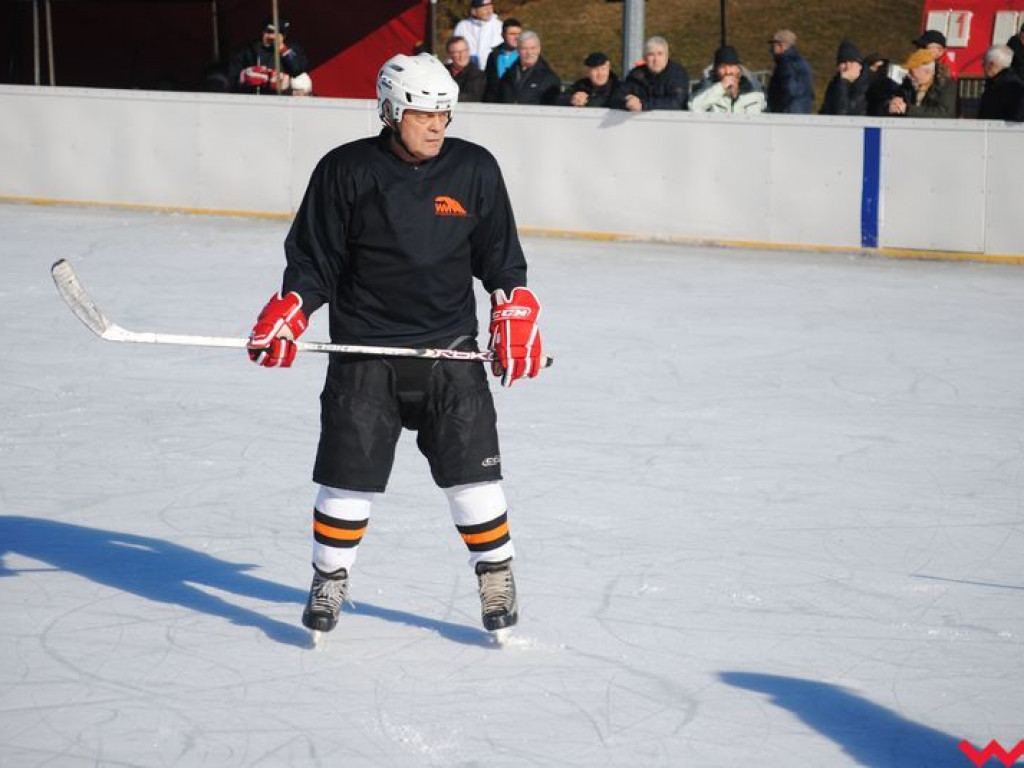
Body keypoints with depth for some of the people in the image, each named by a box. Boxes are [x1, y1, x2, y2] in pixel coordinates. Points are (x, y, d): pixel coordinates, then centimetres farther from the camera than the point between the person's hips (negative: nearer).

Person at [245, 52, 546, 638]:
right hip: (365, 351, -1)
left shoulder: (475, 169, 1)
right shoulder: (346, 171, -5)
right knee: (348, 473, 1)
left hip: (451, 352, 1)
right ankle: (330, 581, 19)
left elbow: (501, 257, 10)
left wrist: (516, 315, 0)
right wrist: (286, 314, -12)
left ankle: (497, 577, 15)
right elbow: (314, 261, 1)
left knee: (473, 469, -2)